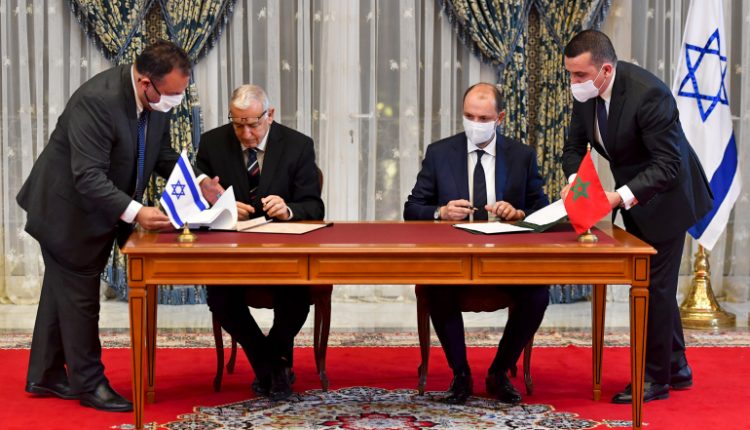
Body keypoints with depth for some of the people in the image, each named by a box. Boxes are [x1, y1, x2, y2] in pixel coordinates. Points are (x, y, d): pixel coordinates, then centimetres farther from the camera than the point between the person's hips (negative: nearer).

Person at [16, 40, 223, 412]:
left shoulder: (157, 98, -9)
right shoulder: (97, 99, -34)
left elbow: (162, 155, 4)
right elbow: (89, 176, -36)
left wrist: (197, 182, -13)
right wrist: (134, 212, -45)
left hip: (101, 211, 9)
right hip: (67, 211, -9)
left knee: (63, 290, 19)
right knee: (80, 296, 2)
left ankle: (45, 375, 32)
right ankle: (89, 383, 16)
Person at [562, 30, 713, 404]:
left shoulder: (647, 93, -32)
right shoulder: (586, 92, -10)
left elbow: (668, 165, -32)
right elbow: (575, 146, -1)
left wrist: (621, 197, -41)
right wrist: (574, 180, -22)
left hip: (665, 196, -8)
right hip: (632, 195, 8)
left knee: (654, 286, -4)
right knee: (653, 283, 17)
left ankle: (656, 379, 9)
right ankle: (675, 367, 32)